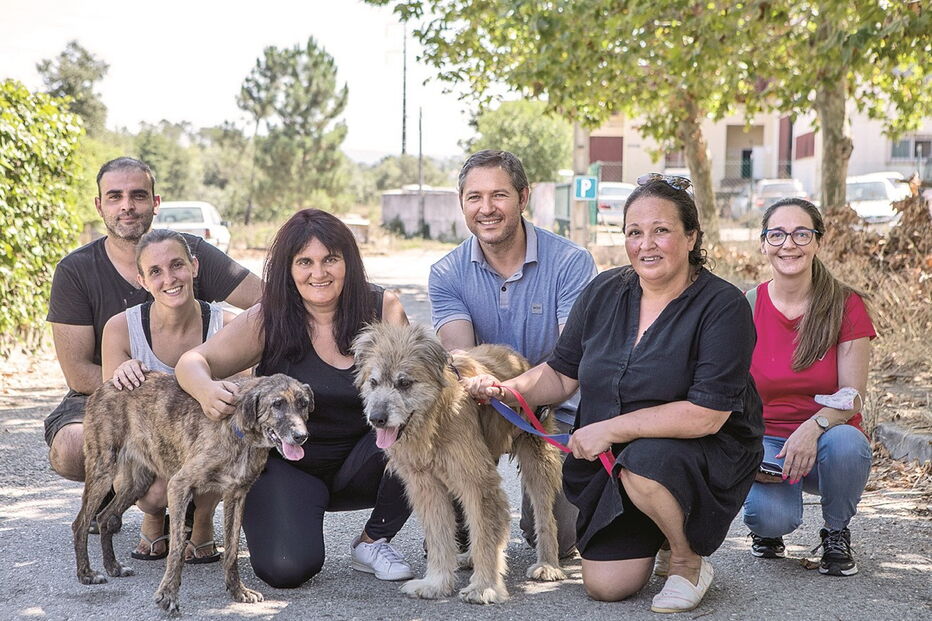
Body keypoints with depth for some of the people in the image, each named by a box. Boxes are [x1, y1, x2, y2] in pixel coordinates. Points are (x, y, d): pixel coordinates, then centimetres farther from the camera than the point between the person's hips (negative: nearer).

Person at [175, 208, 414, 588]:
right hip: (289, 466, -2)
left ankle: (373, 541, -3)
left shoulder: (382, 309, -7)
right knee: (287, 568, -25)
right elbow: (193, 361, -12)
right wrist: (206, 391, -36)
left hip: (359, 465, 2)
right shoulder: (268, 320, -11)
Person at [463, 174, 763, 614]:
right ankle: (655, 532, 26)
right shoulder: (603, 293, 1)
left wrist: (610, 430, -23)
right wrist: (509, 391, -13)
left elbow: (706, 415, -24)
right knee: (605, 586, -7)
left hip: (705, 456, -4)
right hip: (612, 462, 5)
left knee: (645, 463, -37)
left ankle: (689, 561, -7)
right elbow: (562, 374, 8)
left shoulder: (722, 307, -17)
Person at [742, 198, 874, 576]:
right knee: (771, 515, -32)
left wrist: (814, 427, -31)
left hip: (826, 439, 1)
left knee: (846, 443, -36)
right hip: (765, 441, 0)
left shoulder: (845, 305, -5)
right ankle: (767, 529, 11)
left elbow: (852, 395, -10)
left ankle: (836, 535, -3)